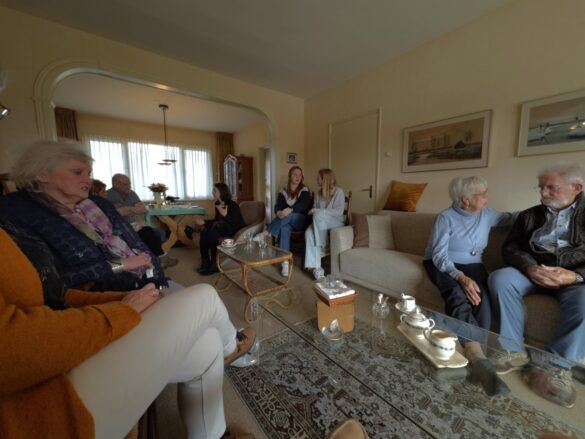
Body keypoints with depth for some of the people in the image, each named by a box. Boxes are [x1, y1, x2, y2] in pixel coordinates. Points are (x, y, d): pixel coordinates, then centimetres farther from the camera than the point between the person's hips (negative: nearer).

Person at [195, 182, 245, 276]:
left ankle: (214, 265, -16)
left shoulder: (232, 205, -18)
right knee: (204, 232, -14)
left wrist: (225, 215, -37)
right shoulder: (217, 204, 6)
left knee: (211, 233, -28)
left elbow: (237, 224, -25)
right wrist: (204, 222, 5)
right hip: (225, 228, 8)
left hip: (236, 231, -8)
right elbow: (217, 220, 17)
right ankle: (205, 263, -8)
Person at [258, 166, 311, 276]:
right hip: (288, 221, 2)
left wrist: (290, 209, -37)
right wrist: (278, 212, -28)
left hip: (301, 220, -2)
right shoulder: (283, 191, 8)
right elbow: (277, 206, -3)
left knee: (289, 216, -36)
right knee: (284, 228, -34)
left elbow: (304, 205, -19)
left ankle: (265, 233, -29)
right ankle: (285, 262, -38)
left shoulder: (304, 190, -2)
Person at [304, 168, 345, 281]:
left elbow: (339, 211, -15)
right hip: (320, 223, 5)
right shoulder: (318, 194, 14)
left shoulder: (338, 191, -4)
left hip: (336, 222, -4)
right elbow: (314, 211, 15)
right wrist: (314, 212, -11)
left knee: (318, 215, -35)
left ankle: (322, 246, -20)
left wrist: (318, 211, -20)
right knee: (309, 232, -31)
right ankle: (315, 266, -32)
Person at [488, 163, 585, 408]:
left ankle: (554, 365, -22)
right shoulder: (529, 215, 15)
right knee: (500, 278, -29)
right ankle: (513, 351, -22)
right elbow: (510, 248, 6)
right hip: (533, 272, 2)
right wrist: (529, 268, -14)